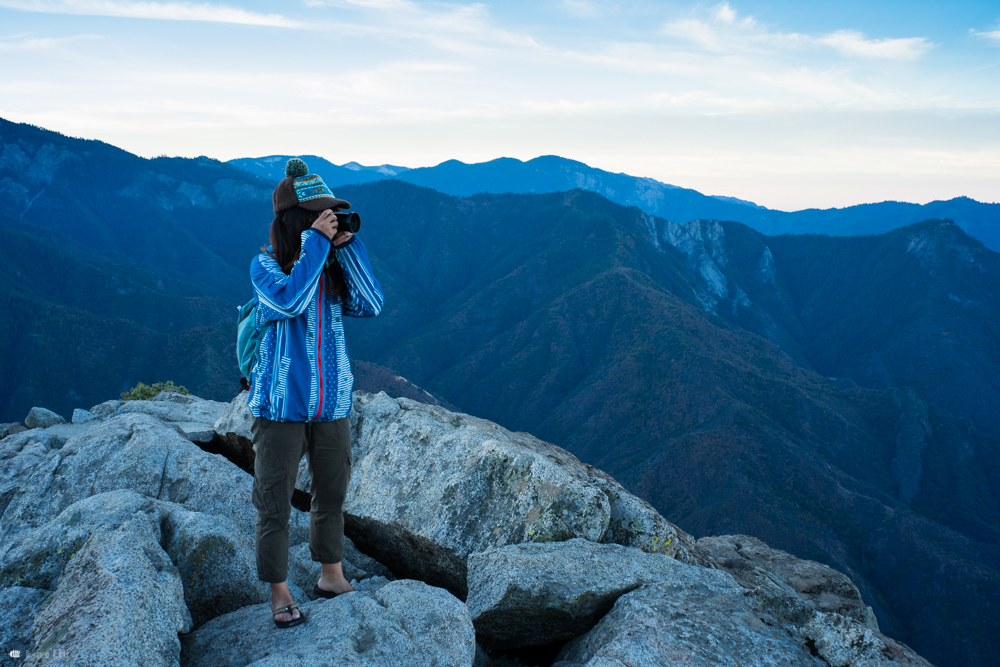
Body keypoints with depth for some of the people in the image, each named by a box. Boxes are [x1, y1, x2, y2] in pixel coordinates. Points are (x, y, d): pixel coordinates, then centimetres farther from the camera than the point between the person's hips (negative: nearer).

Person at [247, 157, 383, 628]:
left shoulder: (334, 266, 4)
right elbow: (290, 300, -27)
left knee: (331, 495, 18)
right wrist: (315, 242, -22)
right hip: (281, 407, -4)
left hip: (332, 404, 4)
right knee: (275, 502, 6)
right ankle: (279, 591, 24)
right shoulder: (265, 265, -8)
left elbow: (370, 306, -9)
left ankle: (331, 576, 37)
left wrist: (348, 244, -11)